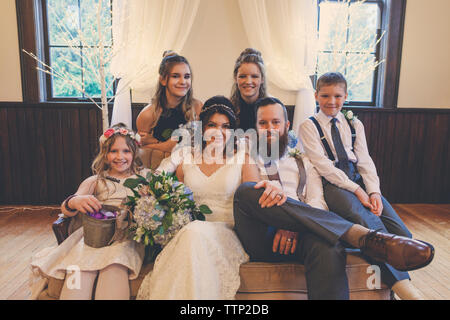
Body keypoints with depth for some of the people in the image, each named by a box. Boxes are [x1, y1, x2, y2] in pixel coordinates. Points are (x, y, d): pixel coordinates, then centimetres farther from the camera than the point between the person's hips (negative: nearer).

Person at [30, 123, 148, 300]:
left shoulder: (143, 176, 21)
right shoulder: (95, 181, 23)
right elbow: (66, 208, 11)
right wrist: (75, 202, -15)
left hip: (127, 234, -1)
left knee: (114, 268, -37)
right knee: (79, 269, -33)